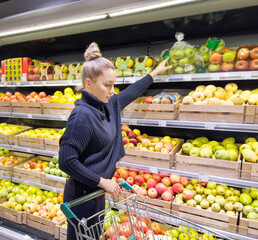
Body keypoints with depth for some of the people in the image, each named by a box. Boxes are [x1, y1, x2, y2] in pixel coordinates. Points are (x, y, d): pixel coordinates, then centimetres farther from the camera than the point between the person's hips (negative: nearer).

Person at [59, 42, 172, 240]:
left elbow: (130, 93, 15)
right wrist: (103, 182, -20)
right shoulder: (83, 115, -27)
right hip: (82, 196, -7)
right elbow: (67, 161, -27)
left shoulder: (107, 105, -2)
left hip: (96, 192, 8)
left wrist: (155, 73, 25)